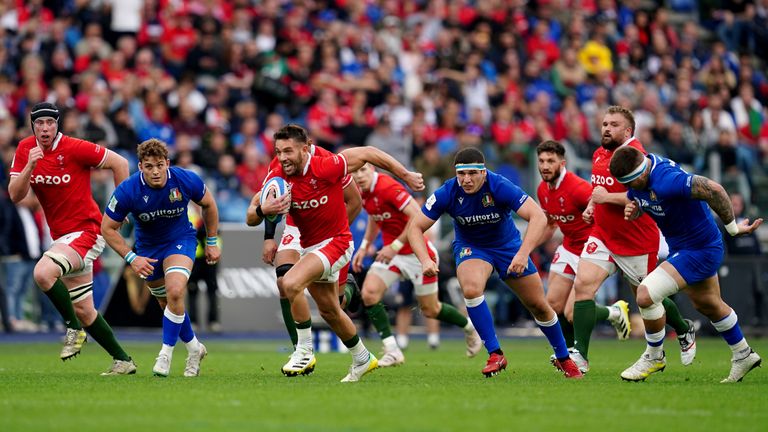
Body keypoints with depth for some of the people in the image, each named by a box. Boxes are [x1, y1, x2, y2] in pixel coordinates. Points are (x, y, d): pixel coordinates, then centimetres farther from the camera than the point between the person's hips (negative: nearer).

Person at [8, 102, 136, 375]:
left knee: (43, 272, -30)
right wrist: (30, 166, -20)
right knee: (83, 310, 8)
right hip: (62, 237, 7)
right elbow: (15, 196, -5)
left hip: (86, 231, -7)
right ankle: (123, 360, 20)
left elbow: (119, 163, -7)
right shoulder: (25, 150, 2)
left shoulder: (75, 148, -14)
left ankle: (74, 329, -12)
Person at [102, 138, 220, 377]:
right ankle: (194, 348, 35)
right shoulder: (127, 191, -27)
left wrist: (212, 242, 4)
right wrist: (131, 258, -21)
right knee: (167, 303, 9)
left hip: (180, 240, -2)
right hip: (147, 247, 2)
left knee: (175, 292, -25)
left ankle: (166, 353, -13)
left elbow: (208, 204, -2)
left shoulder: (186, 180, -24)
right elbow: (108, 228, -14)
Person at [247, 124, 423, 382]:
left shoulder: (325, 168, -25)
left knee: (291, 283, -28)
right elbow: (250, 219, -9)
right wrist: (263, 210, -33)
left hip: (335, 243, -7)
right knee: (329, 312, 19)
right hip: (309, 247, 7)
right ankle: (363, 360, 41)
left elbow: (368, 154, -13)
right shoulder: (277, 179, -11)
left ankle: (304, 351, -14)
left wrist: (406, 176, -6)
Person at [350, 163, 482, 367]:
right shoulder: (363, 193, 0)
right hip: (391, 251, 7)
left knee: (430, 310, 6)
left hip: (417, 253, -7)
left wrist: (395, 246, -28)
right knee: (369, 292, -15)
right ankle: (392, 351, -10)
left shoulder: (387, 187, -26)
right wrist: (364, 247, 15)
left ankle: (470, 327, 36)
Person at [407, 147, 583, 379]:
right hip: (470, 247, 0)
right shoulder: (447, 193, -24)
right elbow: (416, 227, -18)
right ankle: (495, 354, -19)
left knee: (539, 306, 5)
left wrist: (523, 253, -49)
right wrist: (425, 260, -35)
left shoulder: (501, 187, -30)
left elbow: (538, 217, -36)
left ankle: (563, 359, 29)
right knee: (471, 288, -32)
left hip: (507, 245, 0)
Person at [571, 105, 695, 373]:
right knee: (582, 284, -15)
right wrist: (591, 207, 8)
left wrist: (606, 197, -25)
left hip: (638, 244, -6)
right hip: (602, 236, 6)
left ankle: (685, 331, 41)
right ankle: (580, 356, -16)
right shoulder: (599, 154, 8)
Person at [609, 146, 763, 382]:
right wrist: (633, 210, -11)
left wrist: (733, 227, -27)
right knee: (708, 304, 26)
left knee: (646, 294, -18)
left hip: (701, 251, -10)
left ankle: (654, 356, 5)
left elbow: (713, 190, -38)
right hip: (681, 247, 10)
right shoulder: (635, 178, -6)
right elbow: (638, 199, 15)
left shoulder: (666, 180, -34)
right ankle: (744, 356, 46)